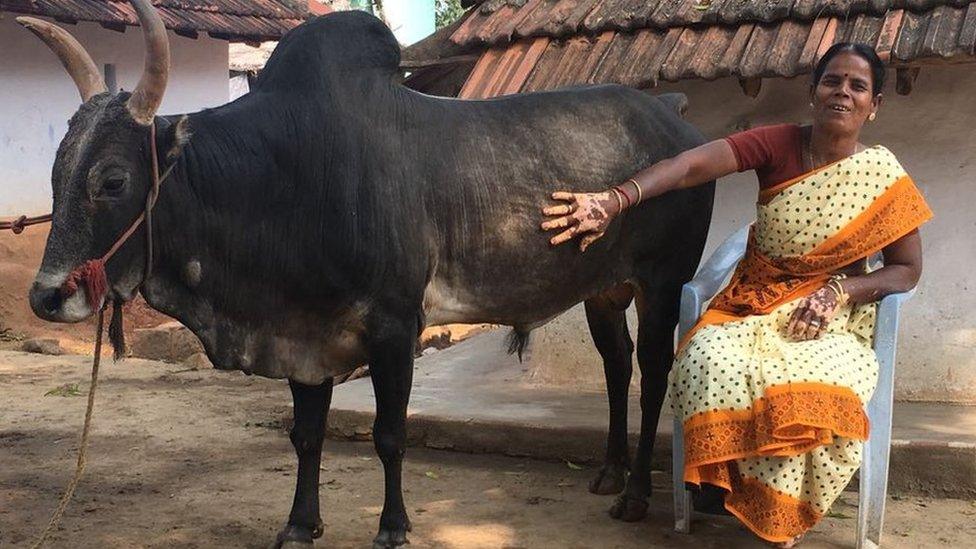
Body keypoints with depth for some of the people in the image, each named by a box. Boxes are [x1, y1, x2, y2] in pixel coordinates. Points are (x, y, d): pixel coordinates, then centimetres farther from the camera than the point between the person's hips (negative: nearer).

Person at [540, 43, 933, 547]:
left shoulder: (883, 177, -3)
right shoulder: (778, 144, -5)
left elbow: (907, 270, 2)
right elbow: (693, 164, -22)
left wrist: (840, 291, -17)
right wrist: (613, 200, -38)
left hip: (832, 320, 0)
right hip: (751, 308, 1)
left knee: (816, 389, -34)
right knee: (710, 363, -33)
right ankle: (723, 484, -8)